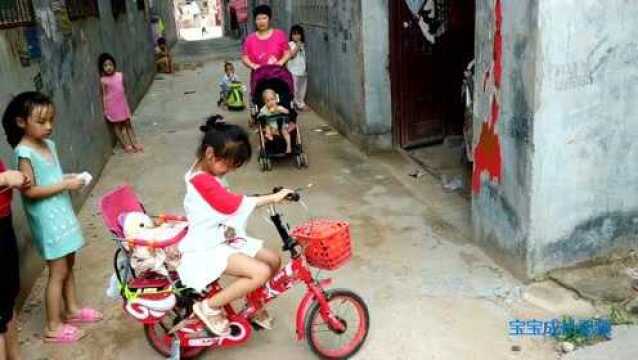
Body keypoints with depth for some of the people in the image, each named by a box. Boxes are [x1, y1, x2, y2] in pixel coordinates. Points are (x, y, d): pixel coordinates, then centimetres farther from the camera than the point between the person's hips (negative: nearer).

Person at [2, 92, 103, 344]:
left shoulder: (48, 144, 6)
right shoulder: (24, 153, -19)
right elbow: (30, 191, -22)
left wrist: (69, 180, -2)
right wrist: (65, 185, -21)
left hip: (61, 213, 8)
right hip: (47, 219, -8)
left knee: (68, 264, 19)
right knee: (58, 271, 0)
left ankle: (72, 309, 36)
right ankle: (53, 327, 13)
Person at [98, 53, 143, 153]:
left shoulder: (120, 75, -1)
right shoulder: (103, 80, -13)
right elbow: (104, 95, -9)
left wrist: (126, 103, 12)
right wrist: (105, 109, -10)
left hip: (123, 103, 4)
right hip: (112, 105, -4)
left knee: (127, 124, 12)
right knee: (117, 126, 7)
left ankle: (134, 143, 19)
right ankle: (126, 145, 14)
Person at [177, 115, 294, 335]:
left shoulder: (209, 175, 9)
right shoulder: (201, 180, -22)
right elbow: (233, 204, -27)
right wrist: (272, 198, -24)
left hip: (225, 239, 10)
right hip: (207, 249, -10)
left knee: (273, 260, 5)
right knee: (262, 272, -24)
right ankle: (209, 307, -9)